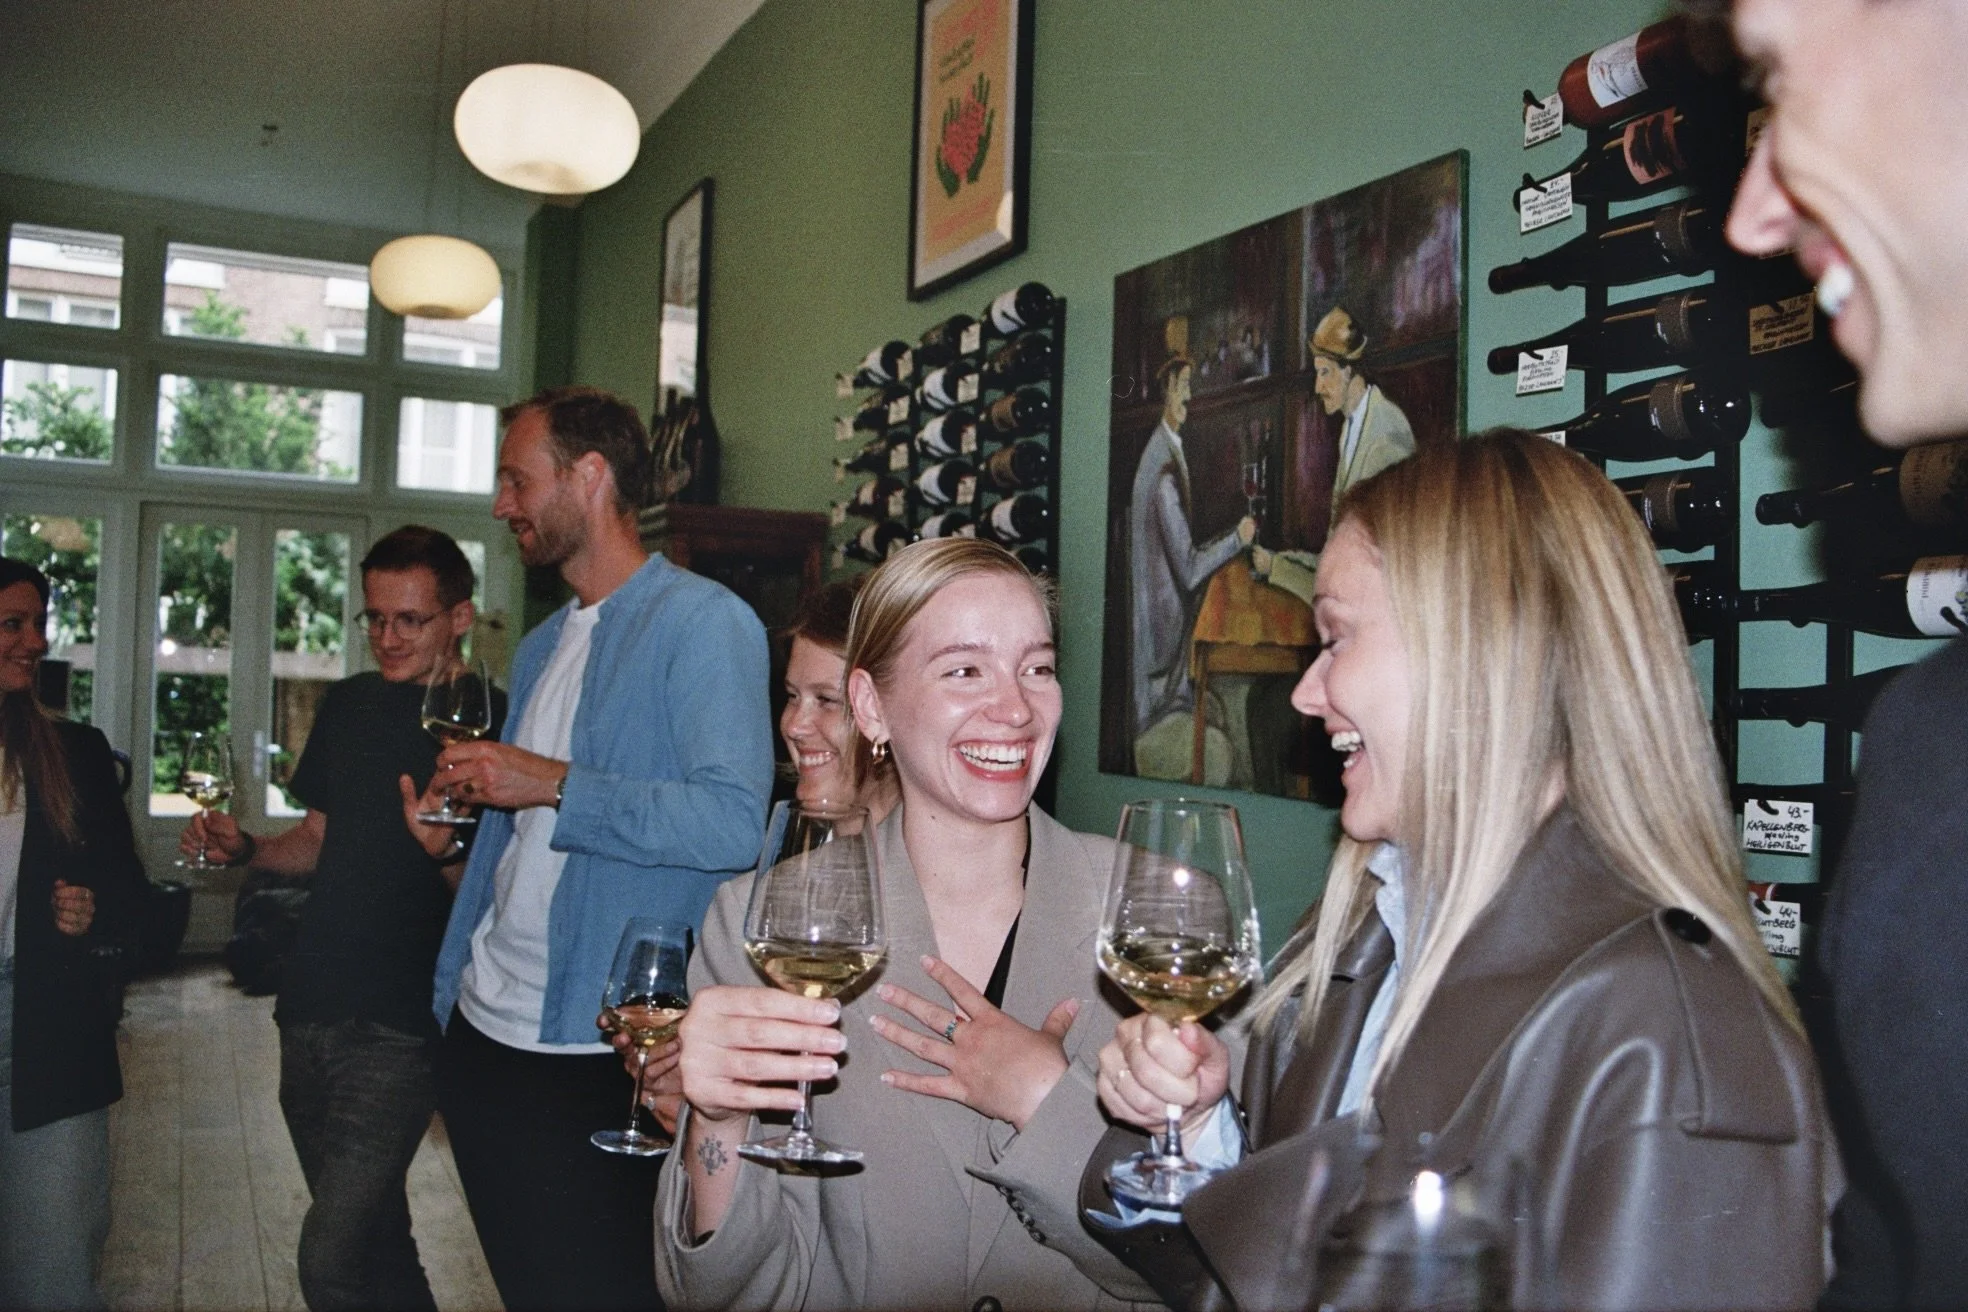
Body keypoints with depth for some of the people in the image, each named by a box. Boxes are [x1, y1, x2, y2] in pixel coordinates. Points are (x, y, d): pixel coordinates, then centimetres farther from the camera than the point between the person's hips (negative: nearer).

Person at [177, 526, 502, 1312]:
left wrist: (446, 848, -30)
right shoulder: (351, 704, 10)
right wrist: (244, 849, 2)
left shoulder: (490, 721, -10)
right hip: (314, 1005, 7)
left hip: (403, 1023, -7)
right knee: (375, 1239, 19)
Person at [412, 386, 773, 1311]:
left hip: (597, 1055, -8)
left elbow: (732, 823, -24)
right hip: (484, 1030, 8)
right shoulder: (542, 647, 15)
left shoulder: (703, 622, -12)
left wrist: (552, 784, -20)